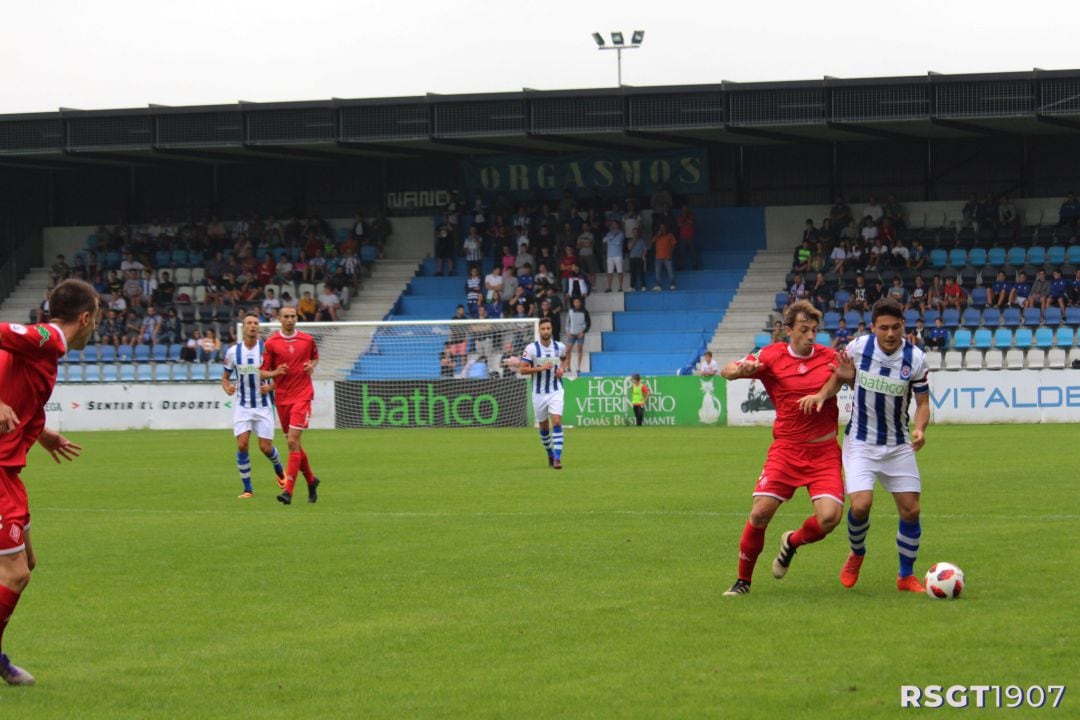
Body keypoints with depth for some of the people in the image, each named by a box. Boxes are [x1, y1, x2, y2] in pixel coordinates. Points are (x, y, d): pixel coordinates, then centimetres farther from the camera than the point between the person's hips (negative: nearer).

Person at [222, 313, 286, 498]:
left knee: (266, 447, 0)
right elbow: (225, 377, 8)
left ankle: (279, 471, 34)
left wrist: (270, 387, -19)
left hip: (264, 405, -1)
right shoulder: (233, 352, -2)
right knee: (241, 445, -12)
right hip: (242, 406, 1)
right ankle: (247, 489, -1)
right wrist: (227, 387, -14)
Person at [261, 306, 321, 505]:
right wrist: (274, 373, -18)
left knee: (293, 442, -14)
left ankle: (288, 491, -16)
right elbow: (262, 373, 3)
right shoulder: (271, 343, 1)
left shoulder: (307, 340, 3)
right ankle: (311, 480, 33)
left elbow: (315, 357, 23)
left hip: (302, 395, -2)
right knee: (294, 444, 9)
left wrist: (312, 366, 1)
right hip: (282, 397, 2)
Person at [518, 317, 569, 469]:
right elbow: (522, 369, -11)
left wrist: (562, 368, 1)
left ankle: (557, 458, -19)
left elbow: (566, 358, 22)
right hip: (539, 393, 0)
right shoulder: (531, 348, -9)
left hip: (556, 391, 0)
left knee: (557, 422, -16)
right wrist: (540, 368, -23)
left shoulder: (560, 347, -1)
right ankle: (550, 454, 35)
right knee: (544, 427, 12)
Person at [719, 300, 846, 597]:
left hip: (824, 452, 1)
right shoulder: (772, 356, -2)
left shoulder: (829, 357, 0)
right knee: (760, 513, -11)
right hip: (786, 449, -1)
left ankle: (792, 542, 19)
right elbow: (727, 371, -2)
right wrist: (741, 370, -27)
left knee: (829, 517, -16)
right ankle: (743, 579, 11)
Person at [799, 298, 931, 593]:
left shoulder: (916, 359, -11)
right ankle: (856, 555, 15)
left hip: (898, 446, 1)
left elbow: (923, 403, -3)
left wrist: (920, 428, -23)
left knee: (910, 510, -2)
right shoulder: (858, 348, -12)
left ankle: (906, 576, 18)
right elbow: (840, 376, 8)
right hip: (860, 443, -1)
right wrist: (822, 394, -11)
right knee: (861, 505, -17)